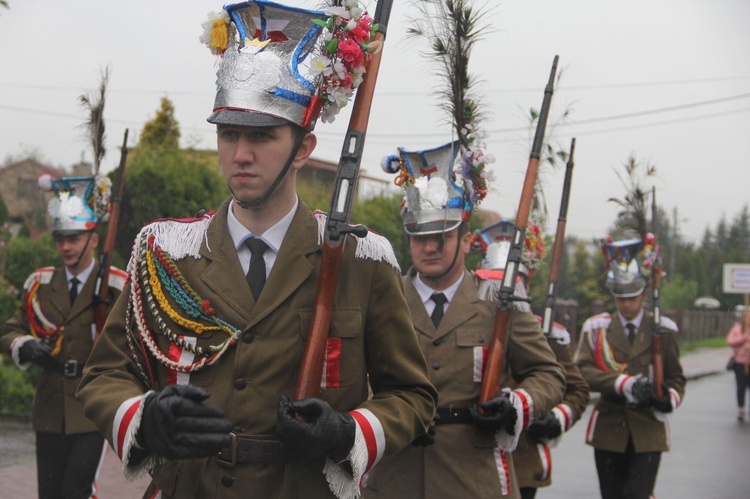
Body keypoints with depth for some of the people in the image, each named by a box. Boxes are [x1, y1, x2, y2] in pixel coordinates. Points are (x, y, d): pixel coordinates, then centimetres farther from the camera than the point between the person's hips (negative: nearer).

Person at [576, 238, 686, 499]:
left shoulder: (663, 329, 6)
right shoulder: (596, 327, 5)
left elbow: (676, 377, 10)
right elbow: (583, 370, -8)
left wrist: (670, 399, -13)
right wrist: (625, 384, -21)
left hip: (648, 430, -1)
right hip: (609, 428, 1)